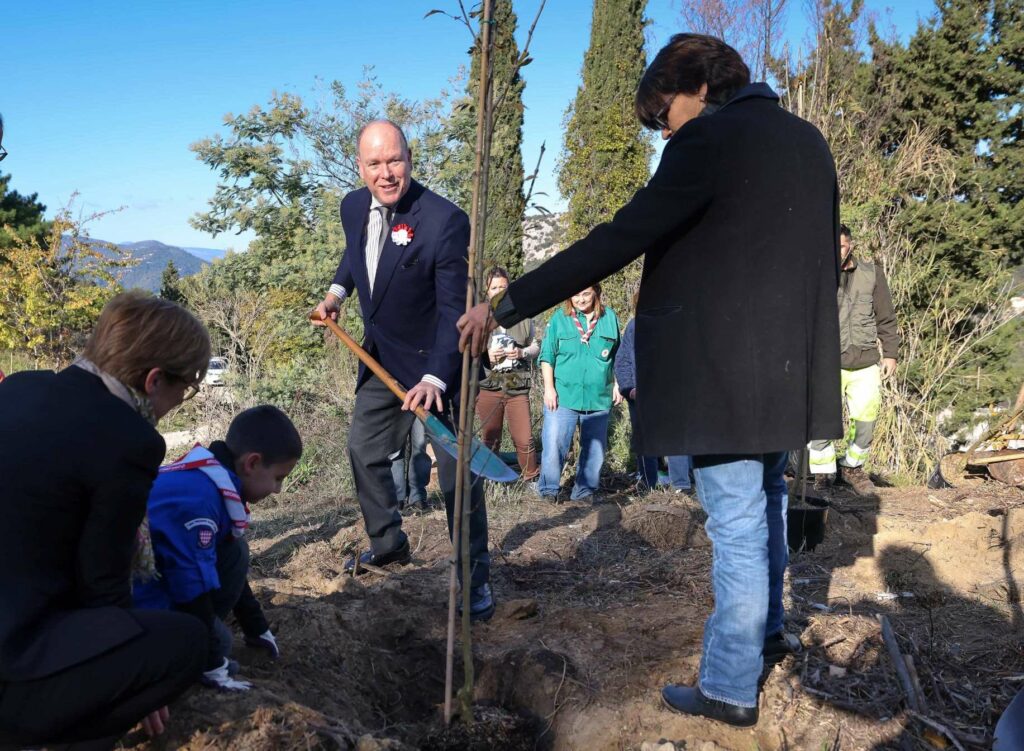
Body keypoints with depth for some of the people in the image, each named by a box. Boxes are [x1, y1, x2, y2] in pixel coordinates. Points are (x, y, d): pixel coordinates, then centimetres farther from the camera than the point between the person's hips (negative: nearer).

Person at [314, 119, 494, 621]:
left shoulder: (444, 221, -25)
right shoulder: (354, 206, -3)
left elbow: (454, 309, -25)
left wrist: (434, 378, -35)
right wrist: (336, 292, 5)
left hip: (435, 363, -7)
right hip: (381, 360, 7)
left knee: (457, 471, -4)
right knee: (364, 452, 18)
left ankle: (476, 578, 10)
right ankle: (388, 546, 39)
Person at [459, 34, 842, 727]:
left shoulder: (711, 141, -14)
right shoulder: (807, 139, 11)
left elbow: (613, 243, -20)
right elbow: (827, 256, 18)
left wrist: (505, 307, -17)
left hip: (724, 374, -8)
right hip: (790, 367, 9)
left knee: (737, 525, 1)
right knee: (767, 501, 24)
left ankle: (730, 687, 15)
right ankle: (766, 632, 43)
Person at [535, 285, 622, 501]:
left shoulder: (609, 317, 5)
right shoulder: (559, 318, 0)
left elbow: (617, 356, 13)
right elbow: (547, 356, 0)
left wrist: (616, 385, 10)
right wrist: (549, 388, -6)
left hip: (598, 398, 3)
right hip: (563, 396, -2)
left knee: (594, 449, 10)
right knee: (553, 445, -8)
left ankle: (584, 493, 23)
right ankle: (548, 491, 6)